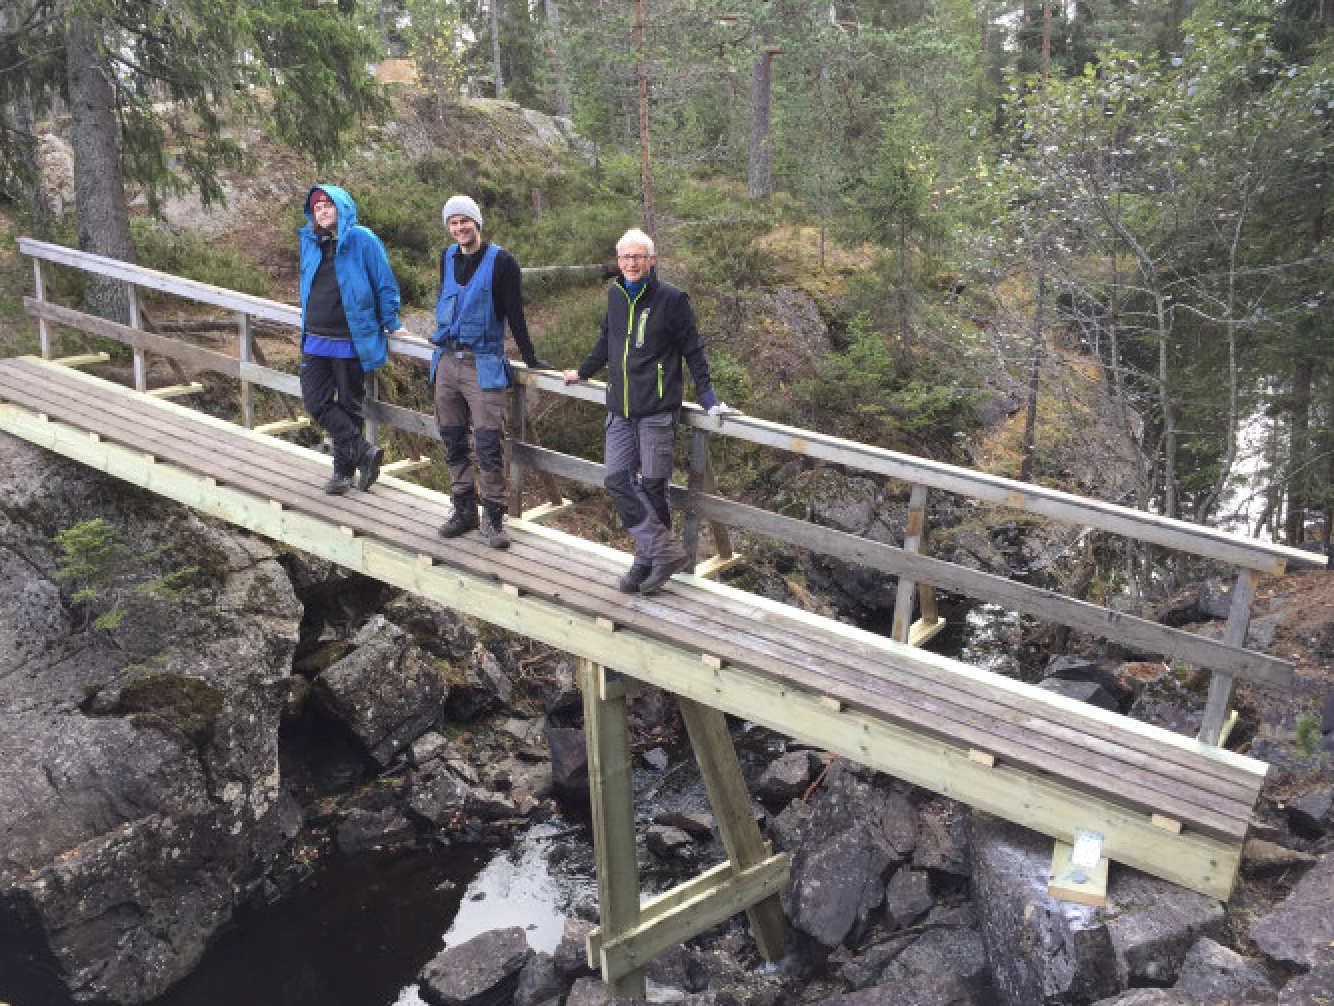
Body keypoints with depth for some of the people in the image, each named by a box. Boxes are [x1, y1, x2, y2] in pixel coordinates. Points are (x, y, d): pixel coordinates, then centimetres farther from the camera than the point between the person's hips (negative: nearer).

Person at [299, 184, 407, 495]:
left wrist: (390, 324, -1)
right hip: (316, 341, 6)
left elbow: (385, 285, -3)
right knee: (316, 402, -4)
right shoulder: (309, 242, 11)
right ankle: (365, 451, 2)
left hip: (351, 341, -5)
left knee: (349, 406, 5)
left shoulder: (362, 240, -6)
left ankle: (344, 469, 13)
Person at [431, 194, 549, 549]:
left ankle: (492, 518, 1)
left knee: (488, 445, -8)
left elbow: (514, 314, -5)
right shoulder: (447, 258, 11)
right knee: (454, 442, 9)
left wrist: (530, 358, -5)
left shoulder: (501, 261, -5)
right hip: (447, 361, 6)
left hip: (484, 364, -6)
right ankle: (464, 509, 20)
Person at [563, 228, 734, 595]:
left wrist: (707, 394, -4)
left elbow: (692, 350, 0)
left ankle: (648, 559, 12)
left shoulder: (671, 298, -3)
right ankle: (666, 551, 1)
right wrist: (583, 372, 38)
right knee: (616, 480, -5)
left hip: (657, 410, -6)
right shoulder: (615, 296, 13)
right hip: (620, 411, 6)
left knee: (652, 485, -2)